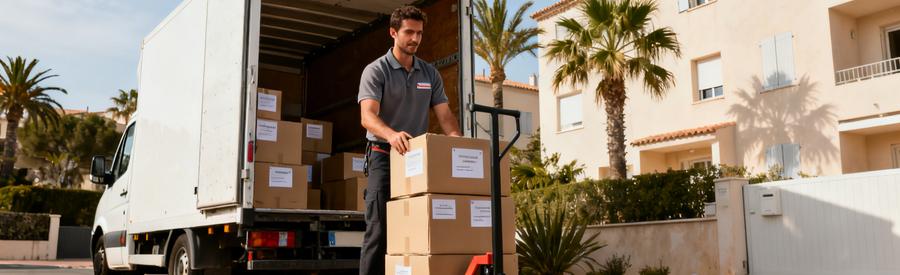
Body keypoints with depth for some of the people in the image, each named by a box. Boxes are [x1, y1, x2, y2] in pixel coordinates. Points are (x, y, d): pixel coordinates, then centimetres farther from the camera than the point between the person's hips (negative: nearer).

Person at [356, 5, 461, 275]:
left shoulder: (430, 73, 11)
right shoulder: (375, 71, -5)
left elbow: (444, 114, 7)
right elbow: (367, 116, -19)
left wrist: (459, 141, -14)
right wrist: (391, 134, -40)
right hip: (384, 155, -5)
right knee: (379, 228, -7)